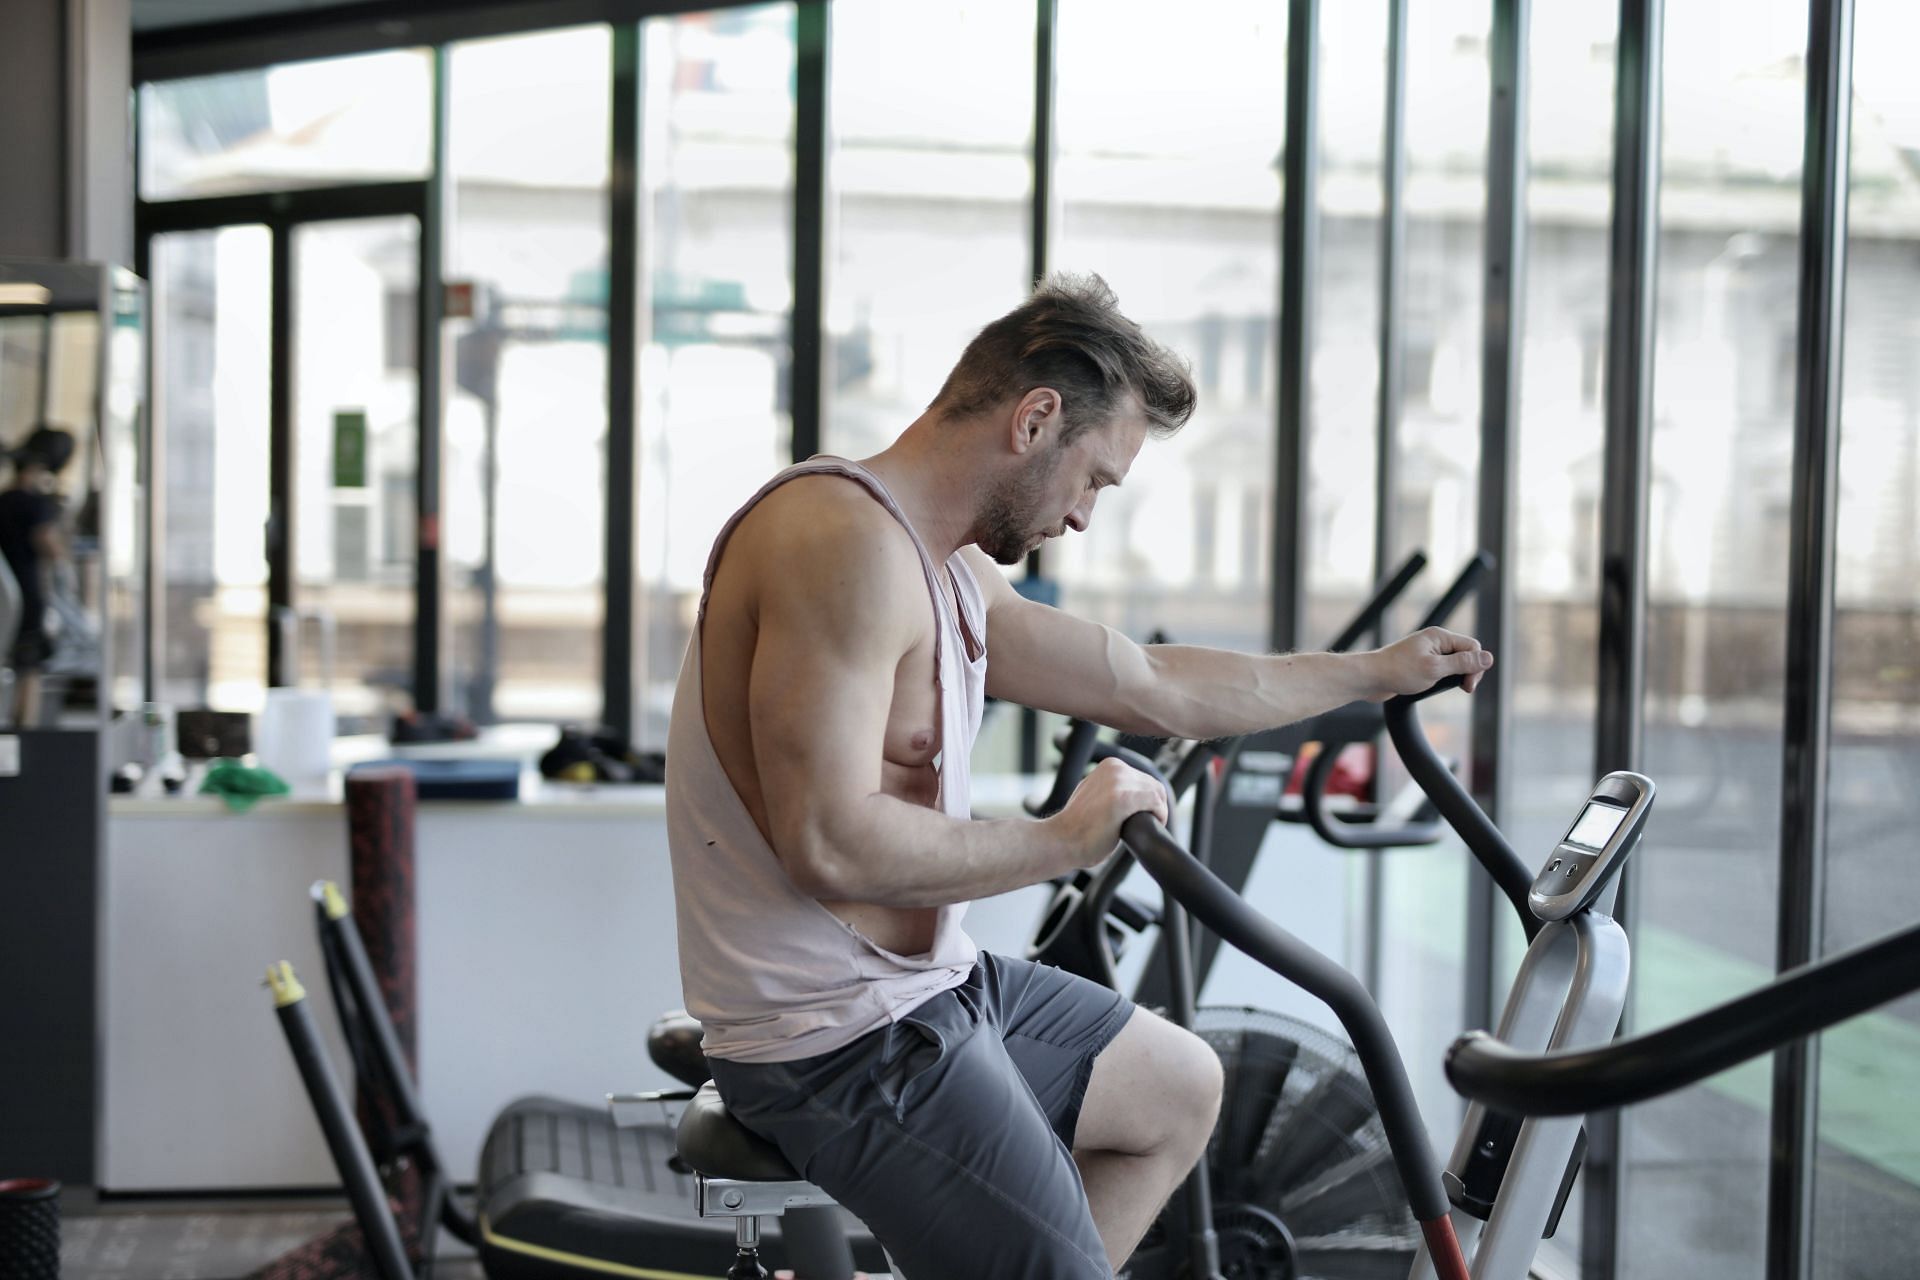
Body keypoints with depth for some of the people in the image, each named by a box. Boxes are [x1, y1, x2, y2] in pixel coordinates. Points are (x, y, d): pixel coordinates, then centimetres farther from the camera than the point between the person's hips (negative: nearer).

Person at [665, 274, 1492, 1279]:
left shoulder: (950, 570, 10)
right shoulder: (848, 539, -22)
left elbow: (1155, 687, 19)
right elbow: (831, 845, -30)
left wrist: (1379, 671, 27)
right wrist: (1063, 840, -19)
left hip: (925, 981, 11)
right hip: (839, 1040, -11)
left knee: (1179, 1090, 25)